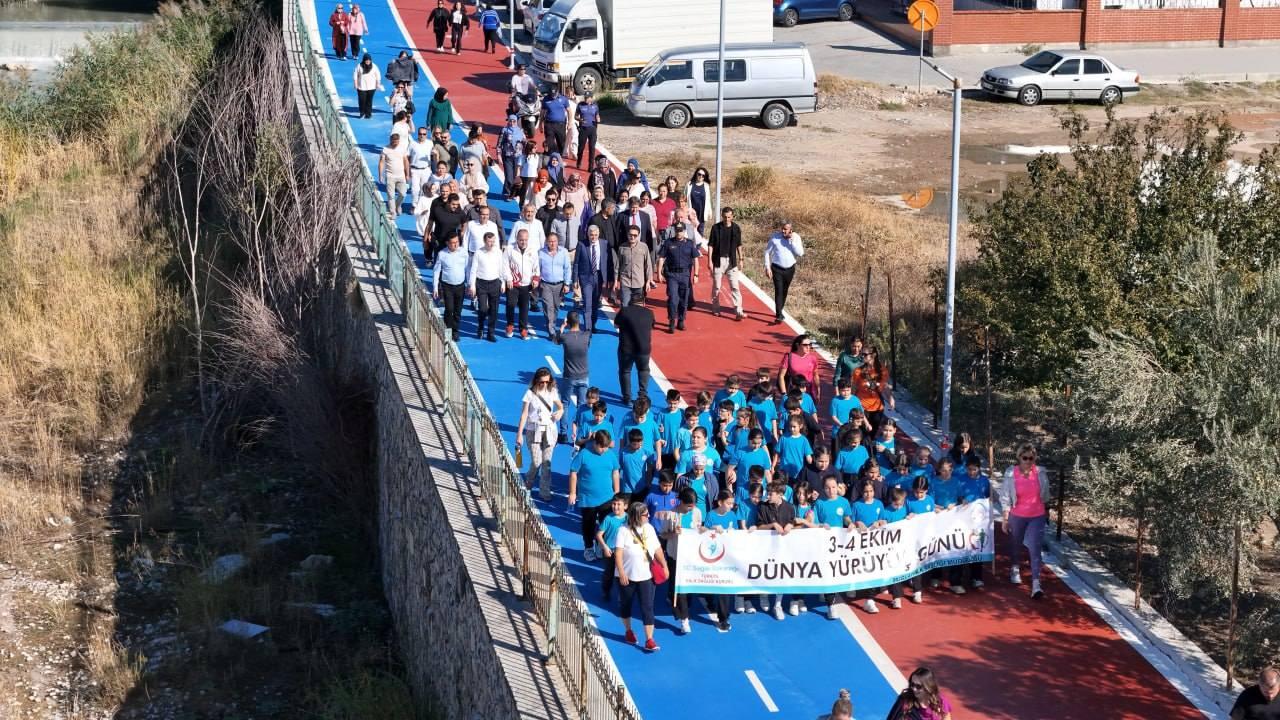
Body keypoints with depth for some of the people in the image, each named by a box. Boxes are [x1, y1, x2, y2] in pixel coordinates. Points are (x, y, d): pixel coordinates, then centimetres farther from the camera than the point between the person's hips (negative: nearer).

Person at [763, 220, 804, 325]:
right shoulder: (774, 237, -9)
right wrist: (767, 267, -7)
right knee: (778, 291, -11)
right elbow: (767, 252, -2)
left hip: (790, 269, 3)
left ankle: (779, 311, 34)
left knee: (784, 291, 16)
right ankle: (778, 316, -14)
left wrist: (792, 241, -21)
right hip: (777, 269, -3)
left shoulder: (795, 237, -5)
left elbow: (800, 253, -13)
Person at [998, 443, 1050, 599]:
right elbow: (1005, 497, -7)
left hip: (1037, 517, 0)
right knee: (1015, 544, 20)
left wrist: (1047, 512, 18)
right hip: (1017, 516, 0)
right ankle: (1014, 569, 47)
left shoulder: (1041, 473, -7)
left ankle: (1036, 583, -13)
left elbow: (1045, 495, 8)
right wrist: (1004, 518, -7)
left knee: (1035, 549, -10)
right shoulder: (1011, 474, -12)